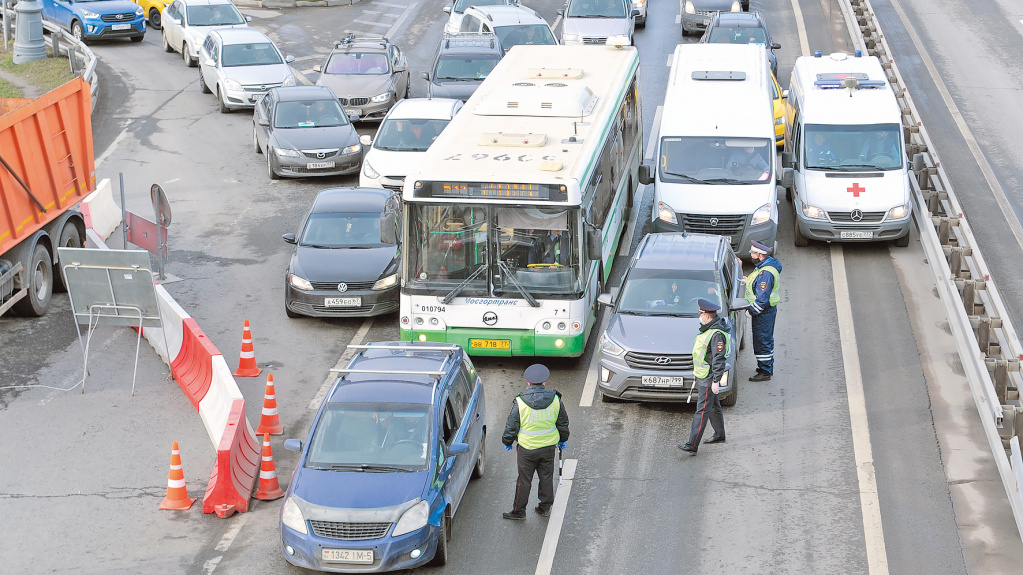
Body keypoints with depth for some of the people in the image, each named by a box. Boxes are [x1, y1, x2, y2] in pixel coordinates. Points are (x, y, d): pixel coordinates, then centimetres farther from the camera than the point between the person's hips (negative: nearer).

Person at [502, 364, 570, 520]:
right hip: (549, 446, 3)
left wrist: (507, 442, 10)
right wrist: (562, 440, 22)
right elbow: (563, 422, 6)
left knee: (524, 480, 8)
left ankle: (519, 511, 18)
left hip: (527, 448, -3)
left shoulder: (520, 402, -17)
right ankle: (545, 507, 29)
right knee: (546, 477, 18)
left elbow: (512, 425, -8)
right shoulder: (555, 400, -7)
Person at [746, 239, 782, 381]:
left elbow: (762, 298, -27)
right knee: (767, 339, 20)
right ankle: (768, 368, 32)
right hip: (769, 310, 11)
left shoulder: (766, 273, -27)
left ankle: (765, 372, 8)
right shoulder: (767, 264, 6)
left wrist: (751, 311, -18)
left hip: (764, 312, -11)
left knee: (762, 341, -1)